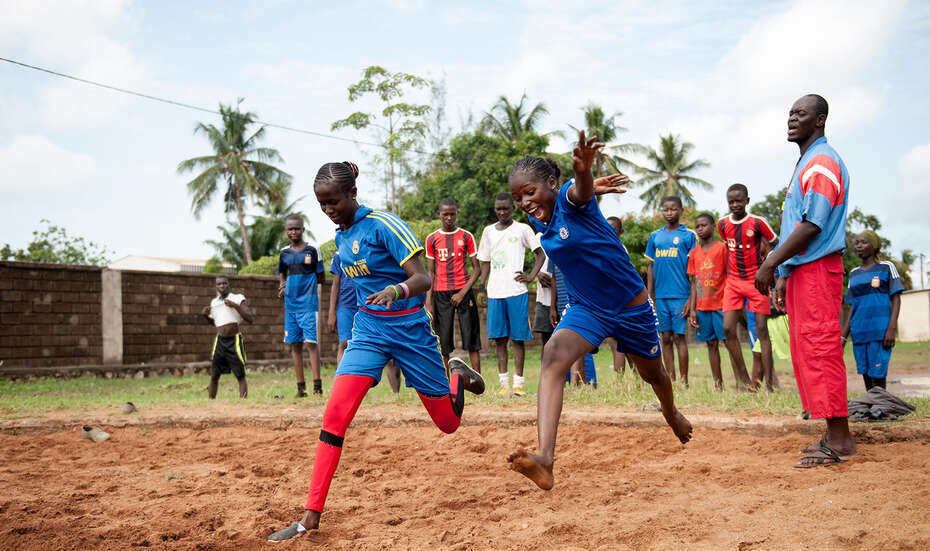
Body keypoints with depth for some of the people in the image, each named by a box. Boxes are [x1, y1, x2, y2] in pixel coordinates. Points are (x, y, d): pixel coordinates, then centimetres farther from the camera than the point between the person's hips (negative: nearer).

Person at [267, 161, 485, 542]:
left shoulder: (383, 224, -16)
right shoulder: (341, 237, 6)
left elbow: (423, 279, -23)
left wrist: (396, 290, -42)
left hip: (410, 328, -5)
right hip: (368, 329, 5)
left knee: (448, 423, 8)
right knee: (335, 414, -16)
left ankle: (457, 373, 43)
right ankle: (311, 517, -13)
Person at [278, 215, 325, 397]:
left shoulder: (312, 250, -3)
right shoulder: (284, 253, 10)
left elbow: (321, 278, 1)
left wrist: (304, 280, -9)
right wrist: (283, 287, 1)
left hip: (308, 305, -5)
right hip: (290, 305, 5)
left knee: (310, 343, -12)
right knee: (295, 345, 6)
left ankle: (317, 384, -13)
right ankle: (300, 387, 12)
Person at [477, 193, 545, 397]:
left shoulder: (522, 229, 4)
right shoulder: (488, 231, 14)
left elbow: (540, 254, 7)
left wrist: (531, 276, -6)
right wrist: (481, 287, 8)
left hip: (516, 291, -3)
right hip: (495, 293, 3)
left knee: (518, 338, -1)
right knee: (499, 338, 3)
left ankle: (519, 383, 3)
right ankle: (504, 383, 8)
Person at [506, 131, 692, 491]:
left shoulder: (570, 200, -23)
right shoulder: (540, 221, -3)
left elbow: (581, 192, -49)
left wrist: (584, 172, -69)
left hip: (631, 305, -4)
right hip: (588, 308, 4)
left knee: (652, 372, 19)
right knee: (554, 354, -26)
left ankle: (671, 413, 57)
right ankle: (545, 458, -39)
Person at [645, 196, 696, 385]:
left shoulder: (688, 235, 1)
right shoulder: (655, 236, 13)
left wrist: (691, 298, -8)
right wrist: (650, 297, 11)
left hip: (680, 295, -4)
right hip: (660, 296, 4)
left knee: (679, 337, -4)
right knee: (666, 338, 7)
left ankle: (684, 381, 3)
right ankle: (670, 380, 13)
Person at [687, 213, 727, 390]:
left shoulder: (722, 248, -3)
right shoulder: (694, 253, 11)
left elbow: (730, 276, -5)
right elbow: (694, 282, 12)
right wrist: (692, 309, 6)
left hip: (721, 304, -5)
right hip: (702, 306, 5)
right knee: (711, 344, 7)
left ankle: (739, 381, -2)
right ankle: (718, 385, 12)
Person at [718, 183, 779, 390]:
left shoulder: (757, 222, -8)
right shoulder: (722, 224, 4)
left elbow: (775, 242, 6)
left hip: (756, 280, -4)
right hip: (733, 281, 4)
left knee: (762, 329, -4)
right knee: (728, 328, -6)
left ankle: (768, 381, -1)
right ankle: (743, 380, 3)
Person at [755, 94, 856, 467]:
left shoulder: (822, 162, -10)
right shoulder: (805, 164, 22)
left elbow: (812, 225, -19)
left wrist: (770, 264, -18)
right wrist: (784, 275, 21)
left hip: (818, 268, -10)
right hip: (801, 269, 10)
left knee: (820, 349, -11)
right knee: (806, 351, 10)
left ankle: (840, 440, -7)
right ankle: (834, 436, 15)